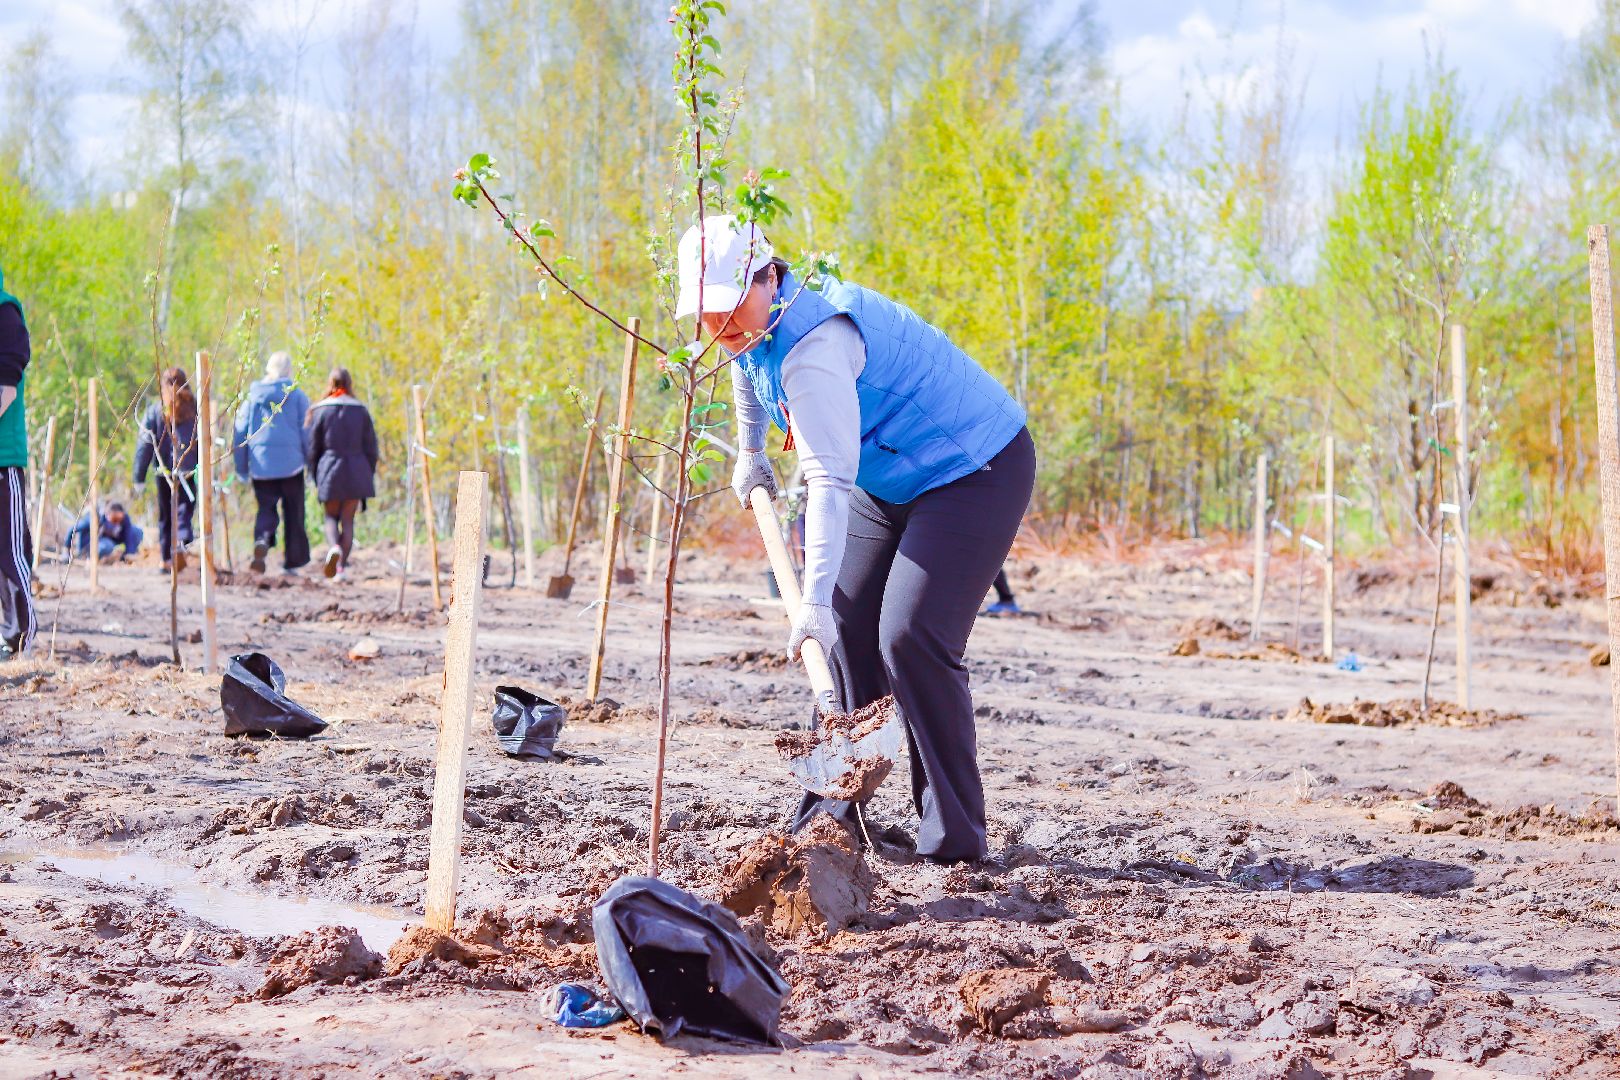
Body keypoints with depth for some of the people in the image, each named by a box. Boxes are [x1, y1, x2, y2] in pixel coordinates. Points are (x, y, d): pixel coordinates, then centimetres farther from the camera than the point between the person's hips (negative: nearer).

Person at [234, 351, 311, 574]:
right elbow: (306, 431, -3)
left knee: (266, 508, 9)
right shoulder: (297, 396, -1)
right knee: (293, 513, 9)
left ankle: (262, 539, -23)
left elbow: (240, 432, 8)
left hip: (260, 464, 2)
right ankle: (292, 561, 12)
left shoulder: (252, 396, 6)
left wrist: (241, 468, 15)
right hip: (290, 462, -2)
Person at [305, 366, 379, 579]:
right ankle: (342, 566, 1)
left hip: (329, 469, -1)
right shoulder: (361, 410, 3)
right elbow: (370, 447, 4)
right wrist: (369, 477, 13)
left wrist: (315, 480, 10)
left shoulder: (320, 410, 0)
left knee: (331, 517, 12)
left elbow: (313, 448, 2)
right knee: (348, 520, 7)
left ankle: (333, 547, -18)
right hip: (356, 469, 1)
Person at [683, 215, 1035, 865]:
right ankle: (834, 810, 14)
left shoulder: (814, 345, -32)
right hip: (890, 484, 10)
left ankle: (954, 836, -12)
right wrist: (750, 453, 33)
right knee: (846, 630, 7)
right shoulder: (756, 326, -1)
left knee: (910, 638, -20)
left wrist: (814, 597, -47)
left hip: (974, 473, -10)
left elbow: (829, 479, -40)